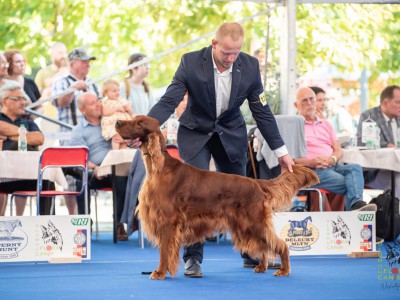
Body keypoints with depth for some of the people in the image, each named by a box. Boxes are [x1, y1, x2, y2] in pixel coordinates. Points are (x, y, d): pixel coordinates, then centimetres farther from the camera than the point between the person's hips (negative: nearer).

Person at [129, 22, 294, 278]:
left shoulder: (250, 66, -16)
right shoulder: (191, 63, -23)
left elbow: (262, 111, -7)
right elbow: (169, 101, -23)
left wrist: (281, 151, -6)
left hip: (231, 134, 2)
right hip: (195, 133, -2)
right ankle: (193, 258, -6)